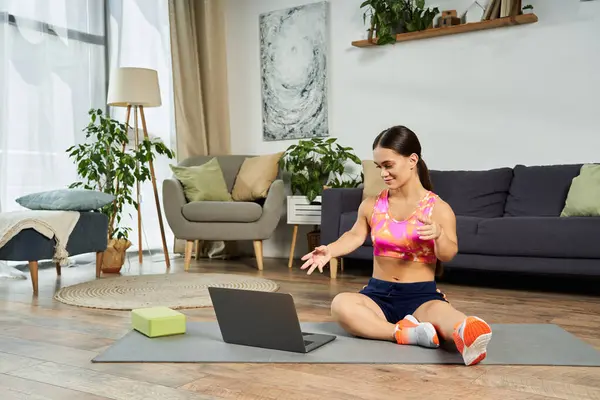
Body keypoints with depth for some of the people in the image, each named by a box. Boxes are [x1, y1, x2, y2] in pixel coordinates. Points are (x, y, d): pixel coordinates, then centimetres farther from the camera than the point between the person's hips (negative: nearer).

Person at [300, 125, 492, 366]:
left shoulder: (438, 208, -4)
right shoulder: (371, 205, 4)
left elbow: (447, 255, -12)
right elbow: (355, 235, 19)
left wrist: (438, 235, -35)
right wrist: (330, 250, -2)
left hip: (422, 295, -2)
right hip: (378, 293, 3)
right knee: (340, 304, -32)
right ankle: (411, 334, -44)